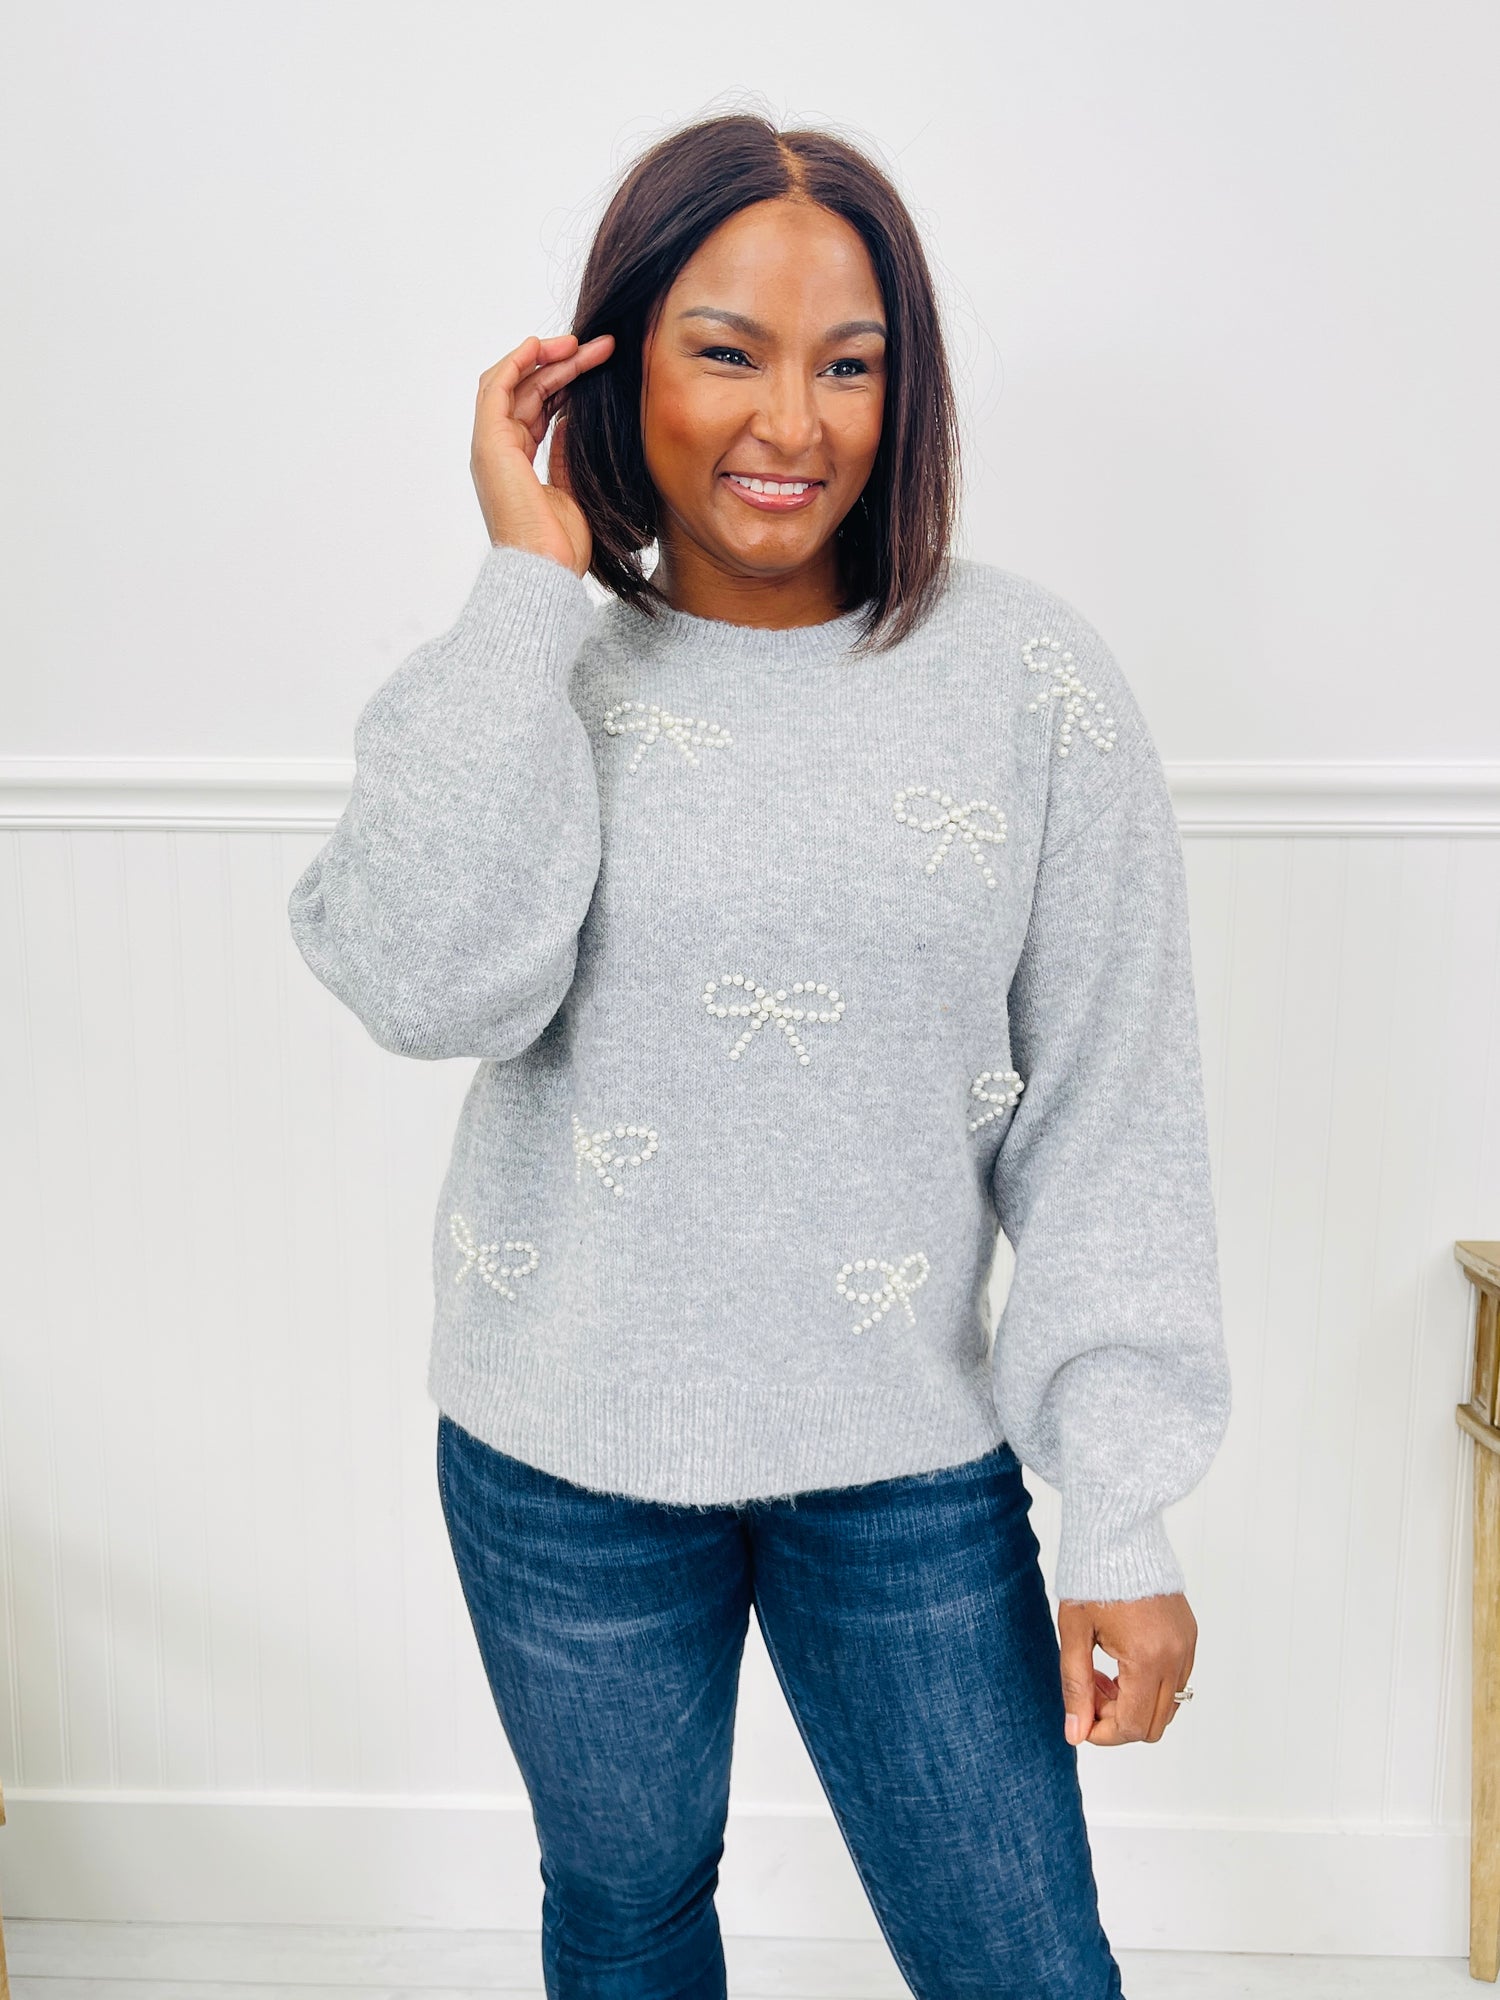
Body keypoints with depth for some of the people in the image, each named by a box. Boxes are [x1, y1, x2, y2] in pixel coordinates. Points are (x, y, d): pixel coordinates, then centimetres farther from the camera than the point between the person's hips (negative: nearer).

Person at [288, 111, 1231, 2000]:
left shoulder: (1029, 677, -9)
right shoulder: (531, 668, -5)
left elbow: (1108, 1123, -7)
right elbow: (431, 983, -23)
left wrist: (1126, 1517, -9)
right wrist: (531, 584, -19)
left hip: (909, 1459, -1)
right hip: (566, 1448, 2)